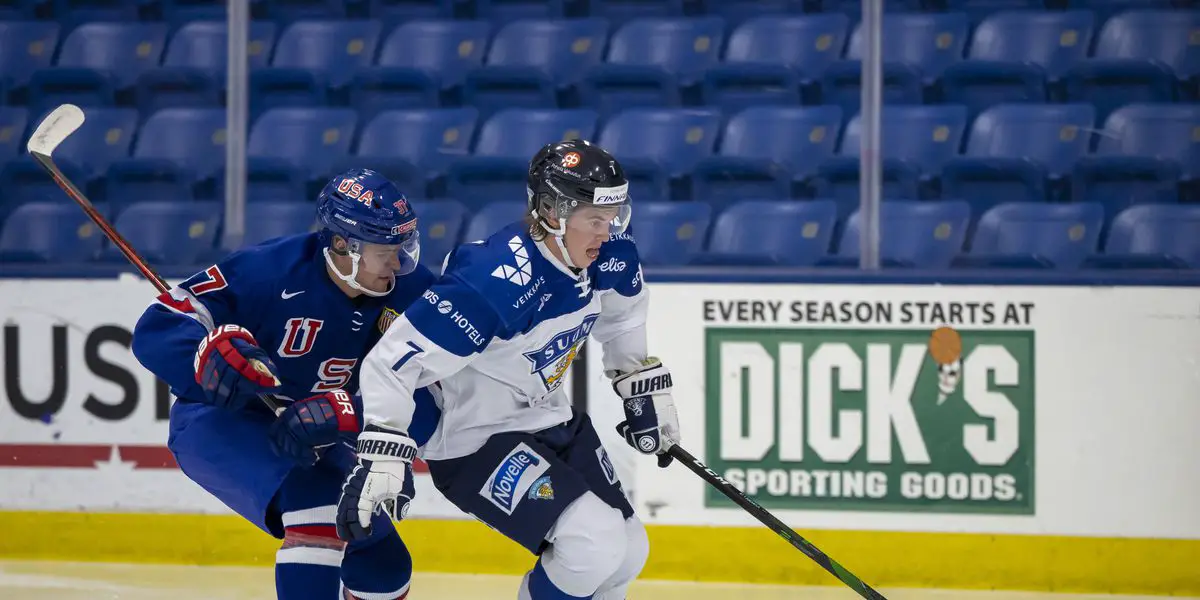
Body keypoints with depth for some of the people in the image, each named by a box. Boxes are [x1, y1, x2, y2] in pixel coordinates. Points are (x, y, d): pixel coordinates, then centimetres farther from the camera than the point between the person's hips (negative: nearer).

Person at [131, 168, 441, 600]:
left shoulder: (409, 293, -13)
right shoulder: (268, 270, -26)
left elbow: (421, 402, -20)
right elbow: (157, 331, -26)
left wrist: (341, 415, -37)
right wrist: (213, 355, -47)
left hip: (309, 437, 6)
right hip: (216, 423, -6)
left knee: (383, 565, 10)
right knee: (316, 499, -32)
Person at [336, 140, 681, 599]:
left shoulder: (608, 253, -9)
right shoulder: (497, 282, -34)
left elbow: (621, 313, 16)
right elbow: (394, 360, -33)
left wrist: (643, 385, 18)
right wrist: (381, 455, -39)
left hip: (551, 421, 9)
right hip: (474, 440, -9)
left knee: (627, 552, 12)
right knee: (595, 543, -23)